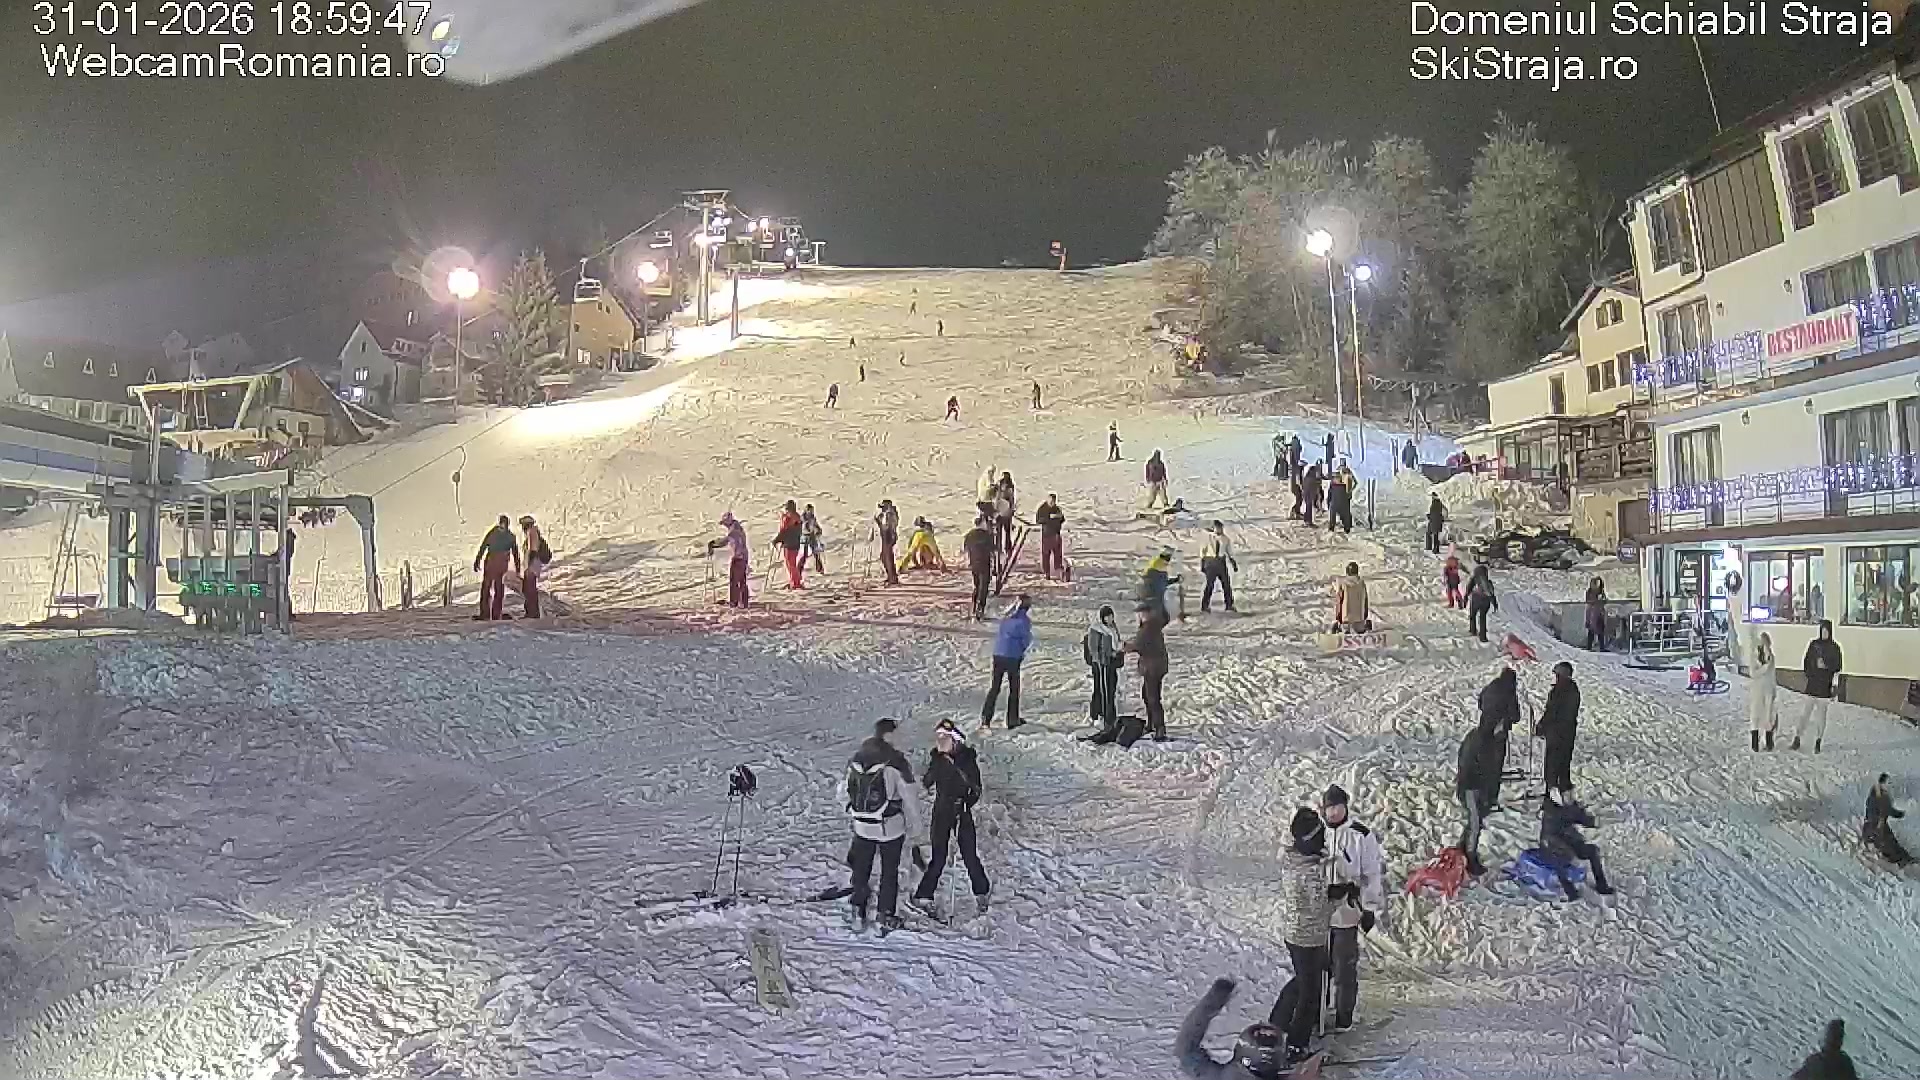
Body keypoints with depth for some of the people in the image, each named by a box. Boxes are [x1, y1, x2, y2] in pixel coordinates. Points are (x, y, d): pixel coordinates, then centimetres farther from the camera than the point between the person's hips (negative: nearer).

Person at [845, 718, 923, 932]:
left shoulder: (855, 759, -2)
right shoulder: (896, 761, -18)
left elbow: (848, 792, 7)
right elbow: (909, 796, -12)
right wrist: (914, 825, 2)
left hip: (862, 826, 4)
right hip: (891, 828, -4)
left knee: (861, 869, 19)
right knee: (889, 872, 12)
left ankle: (859, 912, 26)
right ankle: (886, 917, 18)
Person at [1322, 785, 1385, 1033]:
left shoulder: (1361, 836, -12)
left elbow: (1373, 873, -6)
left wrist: (1370, 909, -5)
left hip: (1347, 912, -3)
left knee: (1345, 966, 7)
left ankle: (1344, 1016, 23)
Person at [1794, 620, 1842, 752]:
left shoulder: (1835, 647, 2)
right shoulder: (1813, 644, 6)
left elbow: (1837, 668, 3)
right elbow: (1804, 662, 11)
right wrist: (1809, 674, 0)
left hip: (1825, 686, -1)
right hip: (1812, 685, 1)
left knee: (1821, 713, 2)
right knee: (1806, 711, -1)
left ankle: (1818, 741, 8)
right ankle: (1797, 738, 3)